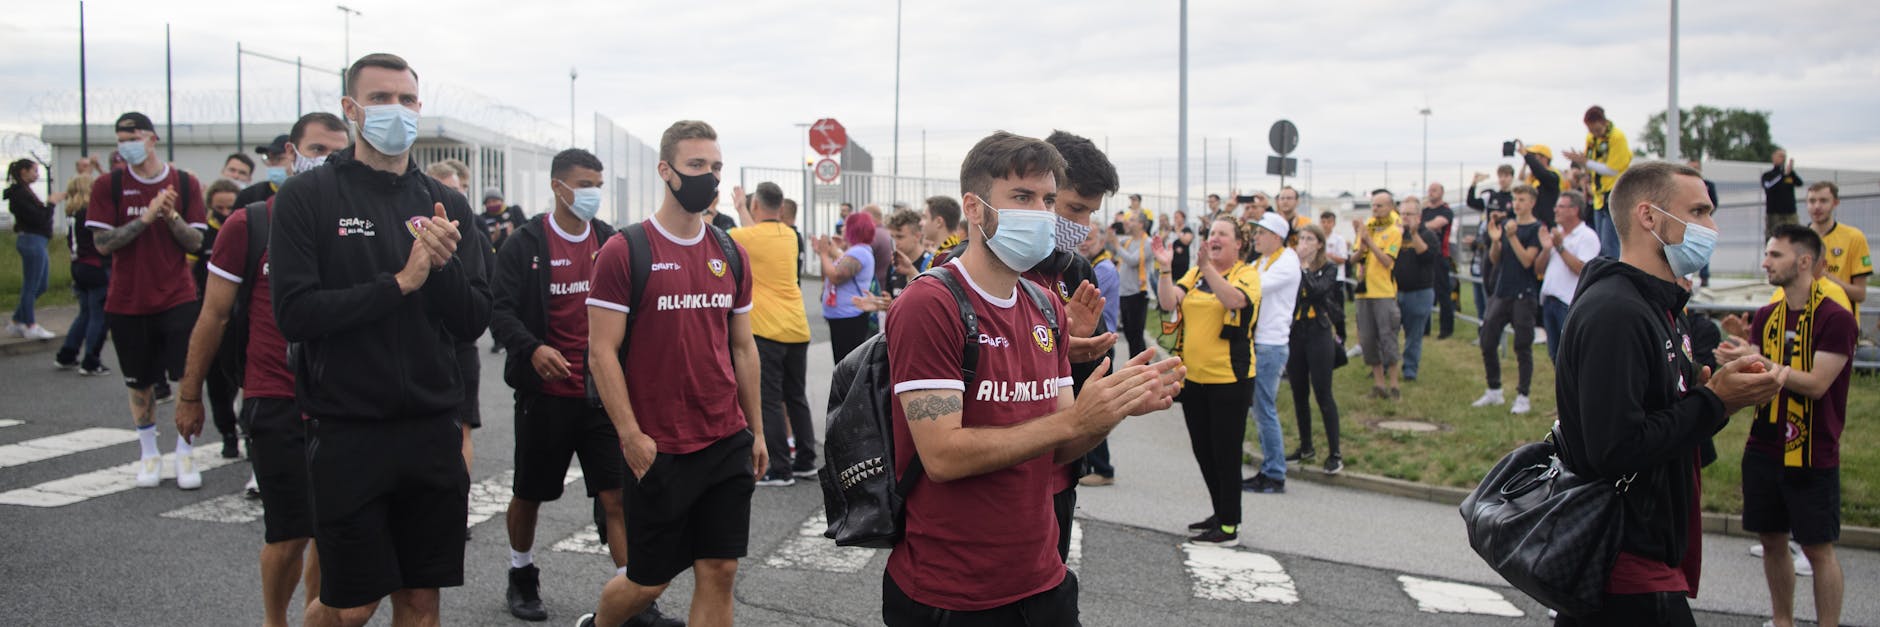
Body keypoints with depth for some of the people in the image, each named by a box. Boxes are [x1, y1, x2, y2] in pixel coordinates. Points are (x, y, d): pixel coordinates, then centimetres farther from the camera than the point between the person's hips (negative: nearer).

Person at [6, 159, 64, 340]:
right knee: (31, 287, -2)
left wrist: (52, 202, 6)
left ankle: (16, 322, 21)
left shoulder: (25, 191, 16)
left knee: (41, 286, 15)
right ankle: (31, 327, 6)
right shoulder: (20, 194, -14)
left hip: (36, 241, 10)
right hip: (32, 241, -10)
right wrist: (51, 203, -10)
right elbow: (38, 218, -19)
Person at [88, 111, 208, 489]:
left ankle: (184, 455, 4)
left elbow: (196, 242, 0)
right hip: (127, 300, 1)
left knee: (187, 378, -6)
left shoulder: (185, 184, 2)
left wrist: (172, 216, -17)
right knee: (139, 383, 10)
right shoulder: (108, 186, 0)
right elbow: (102, 243, -9)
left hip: (177, 298, 0)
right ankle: (148, 454, 24)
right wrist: (146, 217, -18)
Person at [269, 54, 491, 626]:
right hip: (347, 433, -3)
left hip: (432, 431, 4)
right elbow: (294, 314, -13)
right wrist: (400, 283, -17)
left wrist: (444, 264, -14)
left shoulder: (446, 206, 7)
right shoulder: (308, 196, -3)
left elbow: (474, 322, 3)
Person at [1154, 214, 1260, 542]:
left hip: (1229, 377, -6)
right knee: (1203, 450, 15)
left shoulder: (1247, 273, -6)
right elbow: (1169, 302, -4)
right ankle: (1220, 513, 30)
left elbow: (1235, 299, -27)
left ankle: (1229, 526, 8)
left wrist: (1208, 268, -38)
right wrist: (1166, 269, -18)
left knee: (1226, 451, -1)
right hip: (1193, 376, 6)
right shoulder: (1196, 272, 9)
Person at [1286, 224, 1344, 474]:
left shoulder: (1328, 268, -2)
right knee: (1299, 394, 12)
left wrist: (1304, 266, -16)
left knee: (1323, 394, -4)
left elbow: (1318, 290, -20)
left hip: (1318, 335, -4)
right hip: (1294, 335, 4)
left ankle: (1335, 454, 2)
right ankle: (1306, 447, 26)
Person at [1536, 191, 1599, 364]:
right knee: (1555, 354, 13)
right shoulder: (1555, 233, 15)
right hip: (1549, 300, 7)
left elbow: (1581, 269, -18)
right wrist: (1546, 248, -5)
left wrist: (1560, 247, -18)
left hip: (1571, 304, -7)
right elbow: (1539, 266, 13)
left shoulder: (1587, 236, -6)